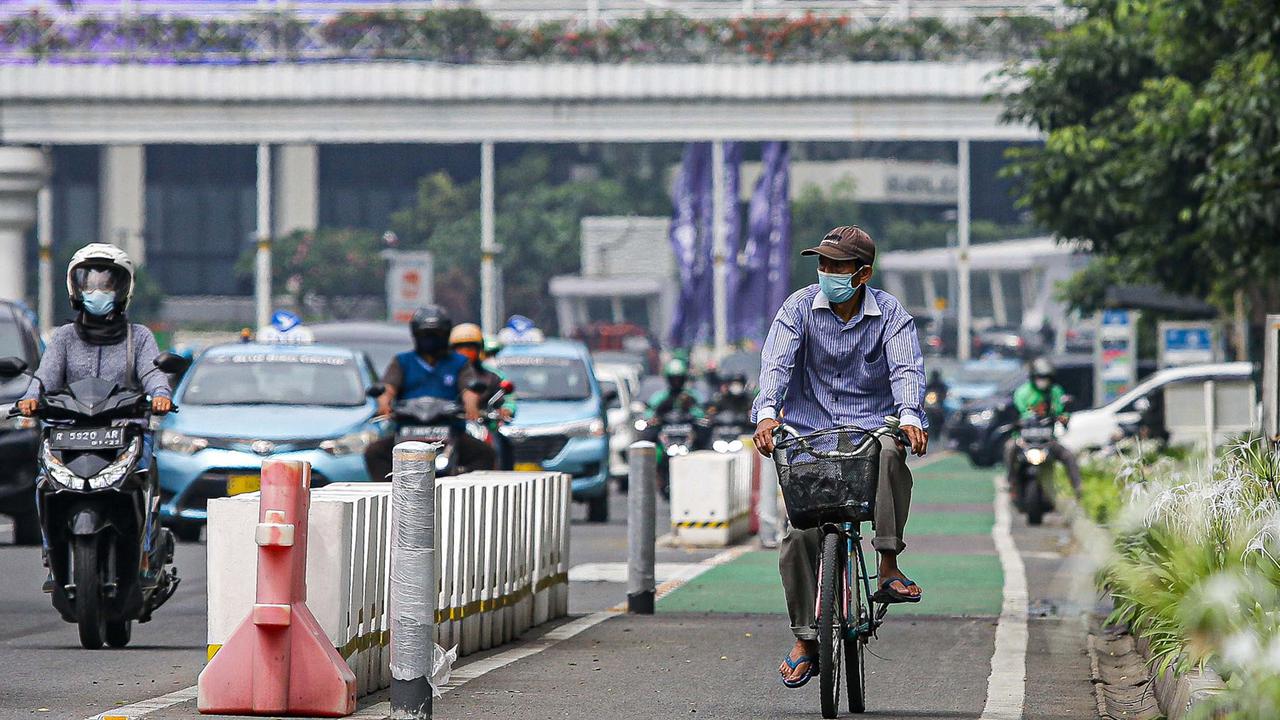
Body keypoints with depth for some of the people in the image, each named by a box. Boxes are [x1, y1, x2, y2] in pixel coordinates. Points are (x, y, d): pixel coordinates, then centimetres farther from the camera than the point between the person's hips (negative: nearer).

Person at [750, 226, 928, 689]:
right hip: (810, 432, 1)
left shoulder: (890, 314, -2)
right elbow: (776, 363, -14)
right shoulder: (800, 307, -1)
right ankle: (805, 640, 2)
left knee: (891, 455, -37)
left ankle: (889, 568, -32)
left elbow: (907, 368, -16)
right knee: (799, 534, -11)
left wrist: (909, 416, -36)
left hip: (871, 428, -1)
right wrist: (767, 412, -34)